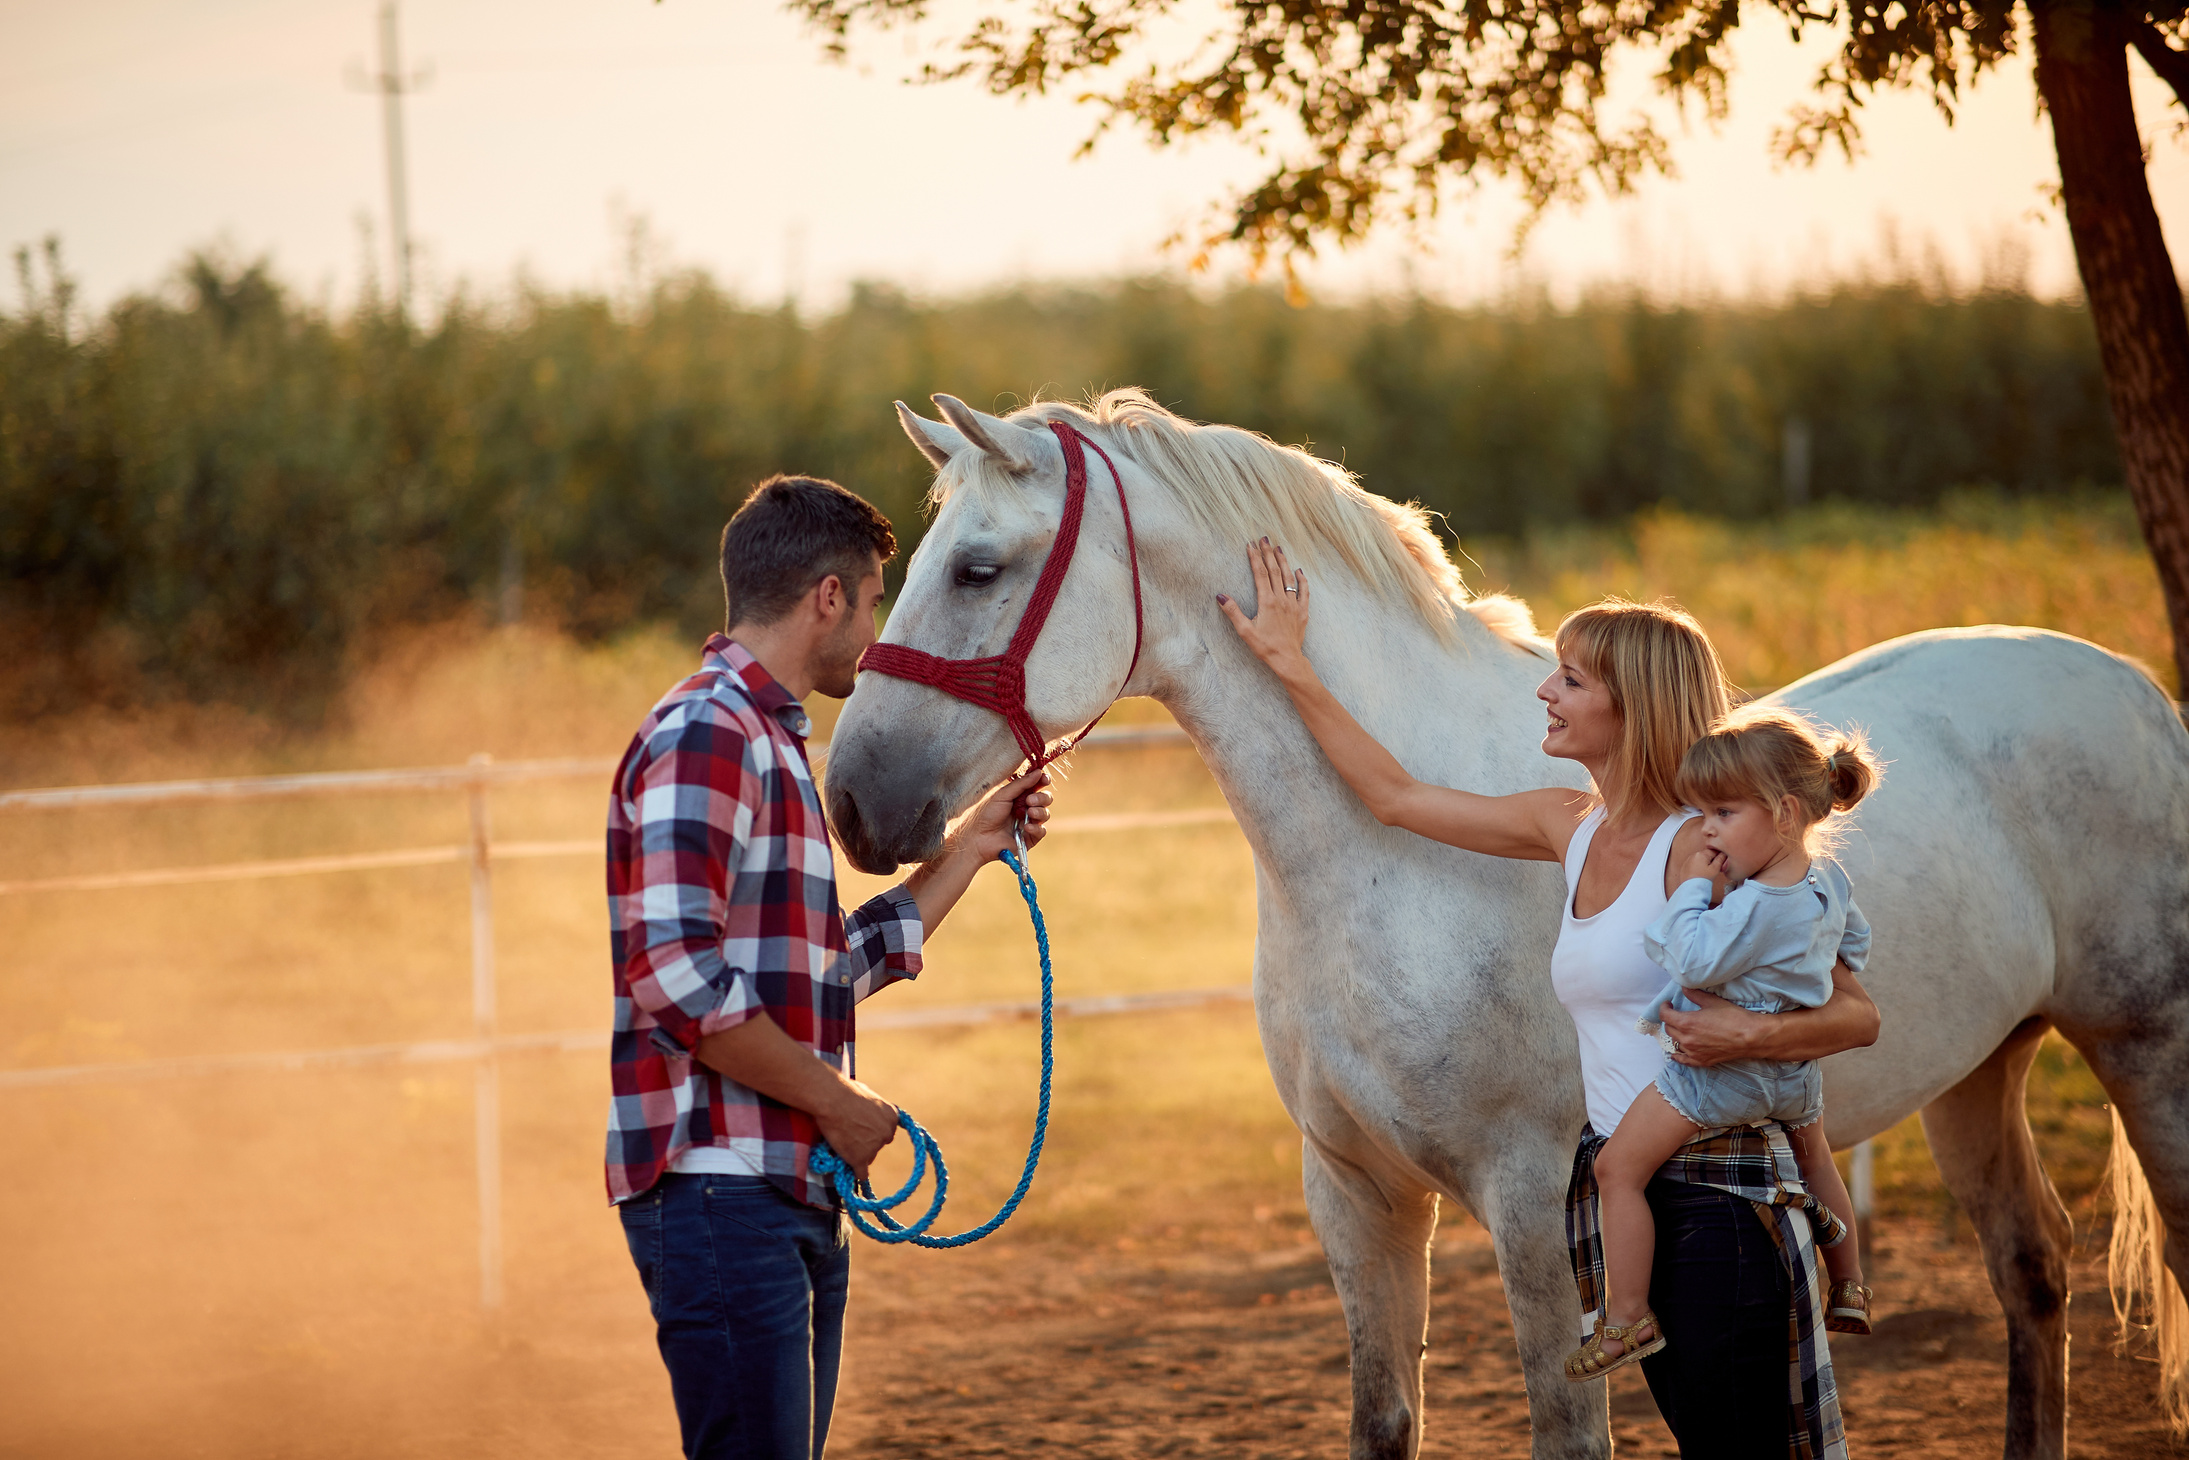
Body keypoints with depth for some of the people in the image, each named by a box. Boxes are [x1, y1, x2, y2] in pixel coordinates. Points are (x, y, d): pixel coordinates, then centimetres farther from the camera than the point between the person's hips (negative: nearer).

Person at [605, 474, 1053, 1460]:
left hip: (795, 1193, 10)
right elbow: (678, 978, -22)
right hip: (721, 1189, -10)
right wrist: (836, 1102, -14)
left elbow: (839, 969, 27)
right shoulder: (705, 737, -12)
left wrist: (972, 845, 29)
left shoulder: (770, 745, 21)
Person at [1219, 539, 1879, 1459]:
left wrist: (1749, 1036, -29)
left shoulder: (1701, 849, -12)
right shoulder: (1569, 828, 10)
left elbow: (1857, 1013, -10)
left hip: (1719, 1199, -8)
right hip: (1620, 1194, 8)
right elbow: (1396, 797, 21)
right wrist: (1288, 665, 24)